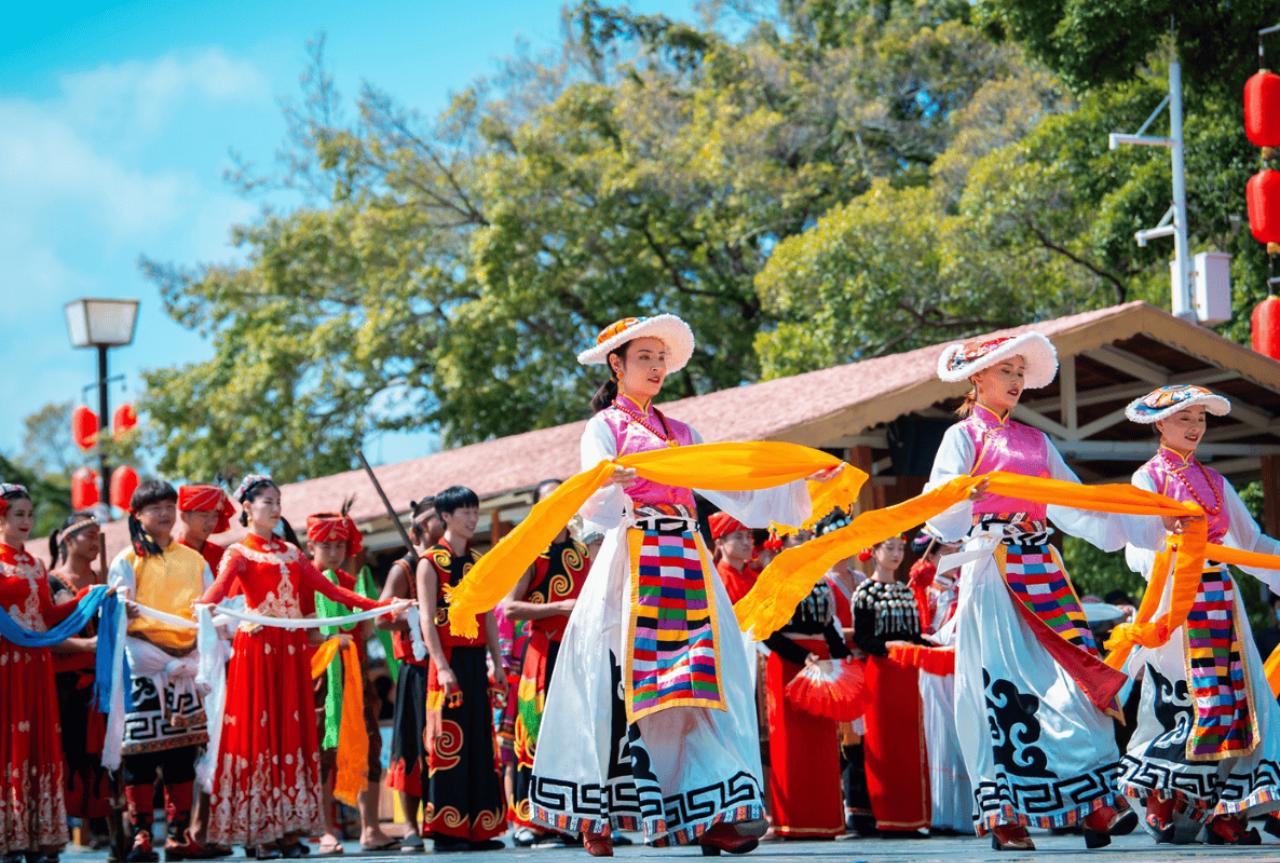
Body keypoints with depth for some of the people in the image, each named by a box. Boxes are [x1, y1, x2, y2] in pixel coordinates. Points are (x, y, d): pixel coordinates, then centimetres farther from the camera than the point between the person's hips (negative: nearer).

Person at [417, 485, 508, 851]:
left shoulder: (479, 561, 16)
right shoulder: (430, 563, -3)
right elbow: (427, 619, -9)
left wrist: (498, 664, 10)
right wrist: (441, 666, -18)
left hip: (476, 660, 6)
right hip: (449, 660, -6)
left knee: (480, 742, 6)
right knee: (448, 743, -6)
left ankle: (479, 828, 9)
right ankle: (446, 830, -3)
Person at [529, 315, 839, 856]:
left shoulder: (681, 434, 23)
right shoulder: (604, 427, 7)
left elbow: (733, 493, 18)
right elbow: (597, 506, -10)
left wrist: (803, 482, 11)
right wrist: (611, 485, -33)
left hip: (689, 566, 5)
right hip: (632, 566, -5)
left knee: (695, 684, -5)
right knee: (623, 686, -11)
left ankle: (707, 815, -9)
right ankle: (597, 818, -5)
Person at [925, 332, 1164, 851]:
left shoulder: (1035, 441, 20)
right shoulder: (963, 436, 5)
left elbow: (1075, 505, 20)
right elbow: (939, 515, -6)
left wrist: (1148, 527, 15)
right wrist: (963, 492, -29)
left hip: (1041, 569, 5)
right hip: (992, 569, -4)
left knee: (1075, 676, -7)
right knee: (1005, 684, -8)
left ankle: (1095, 804, -7)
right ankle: (1005, 816, -4)